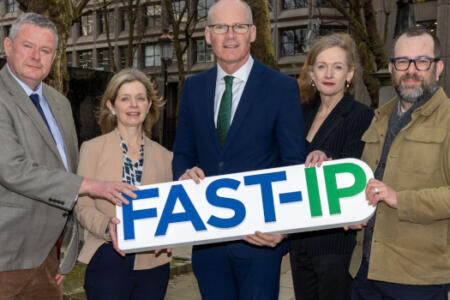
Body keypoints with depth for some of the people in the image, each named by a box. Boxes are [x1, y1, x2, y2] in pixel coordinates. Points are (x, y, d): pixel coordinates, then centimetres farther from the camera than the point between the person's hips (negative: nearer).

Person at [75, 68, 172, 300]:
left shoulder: (163, 156, 10)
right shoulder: (92, 149, 2)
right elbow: (83, 207, -1)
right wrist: (107, 226, -20)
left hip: (153, 264, 3)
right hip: (108, 261, -3)